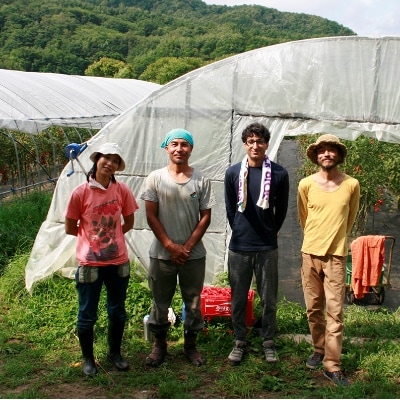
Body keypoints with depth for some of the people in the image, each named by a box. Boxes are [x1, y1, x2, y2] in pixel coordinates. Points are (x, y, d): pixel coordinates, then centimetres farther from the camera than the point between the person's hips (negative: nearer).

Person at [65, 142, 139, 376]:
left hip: (118, 261, 3)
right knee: (87, 314, 9)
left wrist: (110, 236, 5)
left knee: (118, 311, 16)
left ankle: (115, 352, 37)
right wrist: (92, 236, 6)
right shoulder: (81, 192, -11)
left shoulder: (122, 190, -4)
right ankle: (88, 359, 29)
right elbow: (70, 228, -1)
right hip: (90, 263, -2)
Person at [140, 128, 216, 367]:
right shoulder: (155, 178, -3)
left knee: (193, 301, 11)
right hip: (162, 253, 0)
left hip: (194, 254, 0)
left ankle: (191, 344, 28)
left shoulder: (201, 181, -2)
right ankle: (160, 344, 28)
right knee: (160, 302, 11)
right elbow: (151, 216, -4)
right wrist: (170, 246, -10)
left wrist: (188, 247, -9)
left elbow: (206, 217, -1)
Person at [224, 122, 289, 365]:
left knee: (269, 299, 8)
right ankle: (240, 342, 26)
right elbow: (230, 208, 8)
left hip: (267, 247, -1)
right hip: (239, 247, 1)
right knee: (238, 298, 10)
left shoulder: (279, 174, -4)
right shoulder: (233, 173, -2)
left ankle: (269, 343, 25)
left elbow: (281, 209, 7)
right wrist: (240, 231, 11)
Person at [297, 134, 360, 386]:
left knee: (335, 312, -3)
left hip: (336, 256, -1)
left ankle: (332, 366, 3)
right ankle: (319, 350, 29)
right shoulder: (306, 184, -3)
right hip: (310, 254, 2)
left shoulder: (352, 185, -3)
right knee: (314, 309, 11)